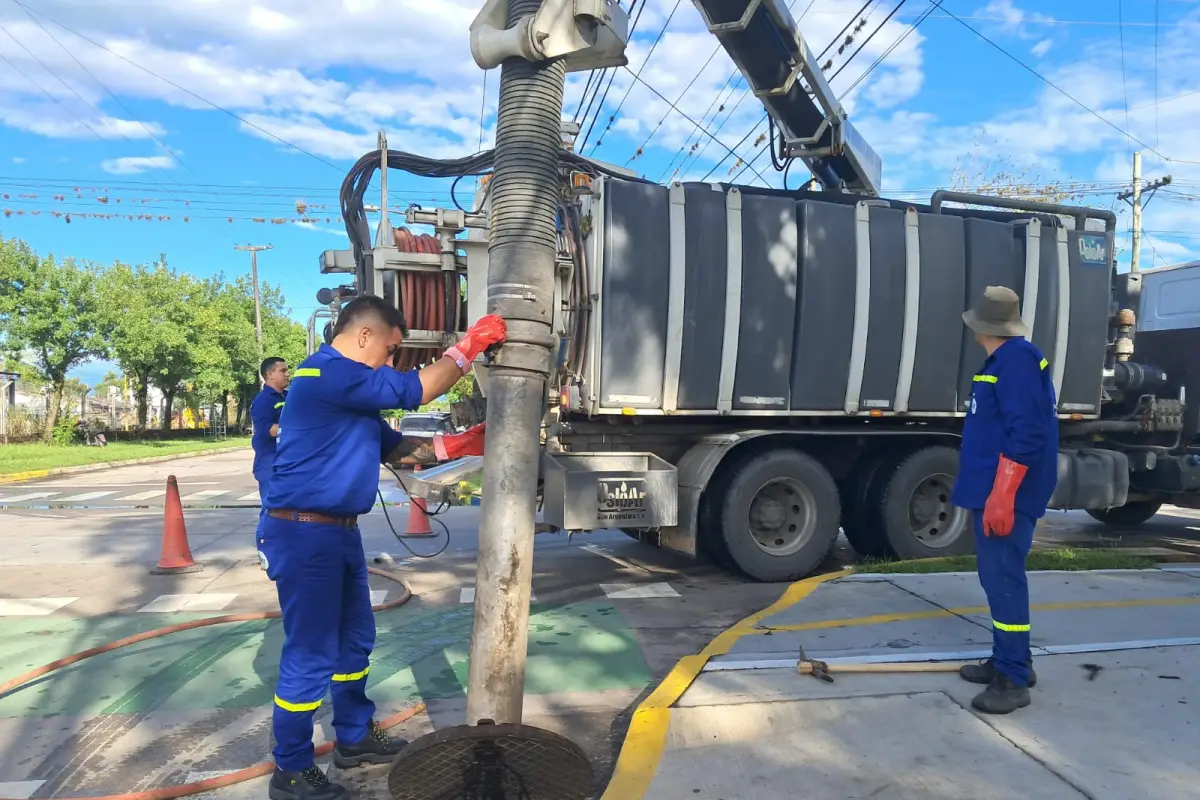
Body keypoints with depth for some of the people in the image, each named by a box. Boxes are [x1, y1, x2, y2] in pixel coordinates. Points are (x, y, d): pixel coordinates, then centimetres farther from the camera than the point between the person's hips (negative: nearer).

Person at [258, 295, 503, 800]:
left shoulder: (352, 393, 16)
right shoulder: (328, 372, -18)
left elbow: (397, 449, 18)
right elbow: (417, 390, -19)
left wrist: (462, 444, 9)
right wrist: (470, 345, -10)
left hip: (339, 532, 11)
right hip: (304, 535, -10)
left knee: (355, 639, 19)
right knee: (310, 654, 0)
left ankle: (355, 737, 36)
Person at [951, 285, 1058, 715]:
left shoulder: (1017, 360, -16)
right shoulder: (1004, 360, 15)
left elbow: (1027, 433, -24)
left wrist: (1002, 495, -26)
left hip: (1005, 496, -10)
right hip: (994, 491, 11)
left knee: (1004, 579, -7)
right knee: (998, 577, 16)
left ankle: (1013, 680, 0)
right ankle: (1008, 660, 26)